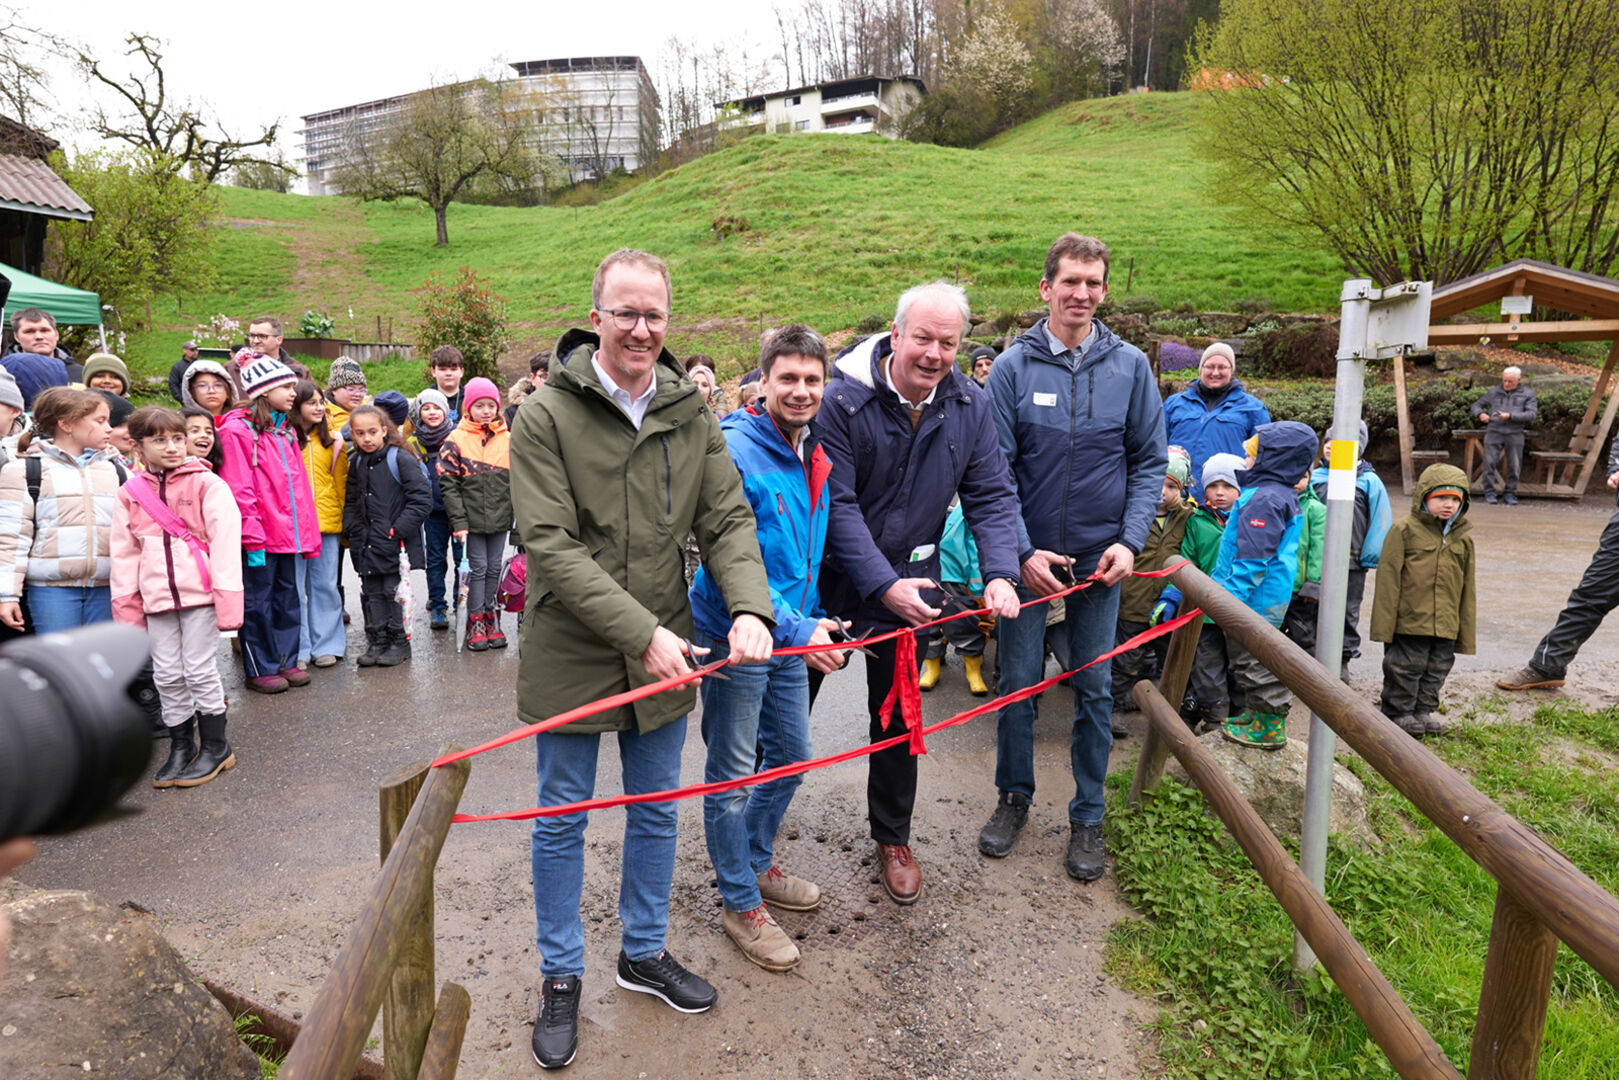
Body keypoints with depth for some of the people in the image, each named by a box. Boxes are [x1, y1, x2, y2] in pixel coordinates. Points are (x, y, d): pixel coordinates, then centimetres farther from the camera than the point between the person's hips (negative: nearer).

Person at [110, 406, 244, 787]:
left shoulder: (207, 485, -6)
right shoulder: (131, 493, 7)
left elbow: (225, 542, -11)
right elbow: (124, 553, 11)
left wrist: (227, 597, -17)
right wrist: (126, 605, 8)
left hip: (199, 593, -4)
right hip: (156, 597, 4)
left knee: (200, 670, 1)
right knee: (167, 675, 10)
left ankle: (215, 746, 16)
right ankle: (181, 746, 25)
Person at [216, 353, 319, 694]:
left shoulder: (286, 430, 15)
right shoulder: (238, 429, -10)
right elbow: (238, 489, -15)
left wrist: (307, 531, 11)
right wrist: (252, 536, -19)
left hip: (286, 533, 8)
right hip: (258, 537, -8)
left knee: (287, 597, 14)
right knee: (257, 601, 3)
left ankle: (286, 661, 25)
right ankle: (260, 670, 13)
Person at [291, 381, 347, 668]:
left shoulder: (332, 440, 10)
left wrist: (344, 521, 10)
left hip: (328, 524, 3)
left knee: (325, 585, 8)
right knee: (294, 588, 4)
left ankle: (325, 645, 18)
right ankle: (298, 650, 13)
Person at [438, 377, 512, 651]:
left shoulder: (507, 440, 6)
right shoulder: (456, 440, -4)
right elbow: (448, 484, -6)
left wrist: (518, 514, 6)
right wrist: (458, 522, -12)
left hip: (500, 517, 3)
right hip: (471, 519, -3)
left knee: (495, 568, 9)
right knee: (477, 568, 0)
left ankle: (491, 619, 20)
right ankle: (476, 622, 11)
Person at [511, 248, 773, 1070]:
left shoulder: (691, 414, 0)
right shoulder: (545, 416, -12)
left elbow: (728, 521, -2)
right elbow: (551, 546, -18)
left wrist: (750, 607, -21)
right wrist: (641, 632, -25)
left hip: (666, 652, 4)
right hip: (571, 654, -3)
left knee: (656, 809, 18)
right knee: (562, 818, 13)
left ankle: (644, 953, 41)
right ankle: (561, 977, 34)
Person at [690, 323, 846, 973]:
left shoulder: (815, 456, 7)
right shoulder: (734, 450, -19)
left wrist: (814, 618, 16)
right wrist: (795, 629, -28)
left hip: (793, 631, 8)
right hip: (735, 633, -8)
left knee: (790, 756, 20)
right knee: (732, 773, 6)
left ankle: (754, 863, 43)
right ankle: (741, 905, 23)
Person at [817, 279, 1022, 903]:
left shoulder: (970, 407, -5)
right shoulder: (843, 400, -20)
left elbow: (991, 496, -3)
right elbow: (837, 505, -21)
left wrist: (1000, 573, -19)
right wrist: (883, 585, -27)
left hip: (909, 577, 3)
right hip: (832, 576, -3)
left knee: (897, 714, 14)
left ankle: (892, 836, 34)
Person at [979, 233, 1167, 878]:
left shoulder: (1130, 366, 0)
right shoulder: (1014, 366, -5)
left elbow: (1150, 461, 3)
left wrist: (1130, 541, -8)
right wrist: (1021, 552, -13)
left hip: (1101, 557, 1)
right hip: (1028, 555, -1)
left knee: (1094, 687, 9)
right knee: (1018, 682, 8)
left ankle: (1088, 817, 24)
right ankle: (1014, 796, 30)